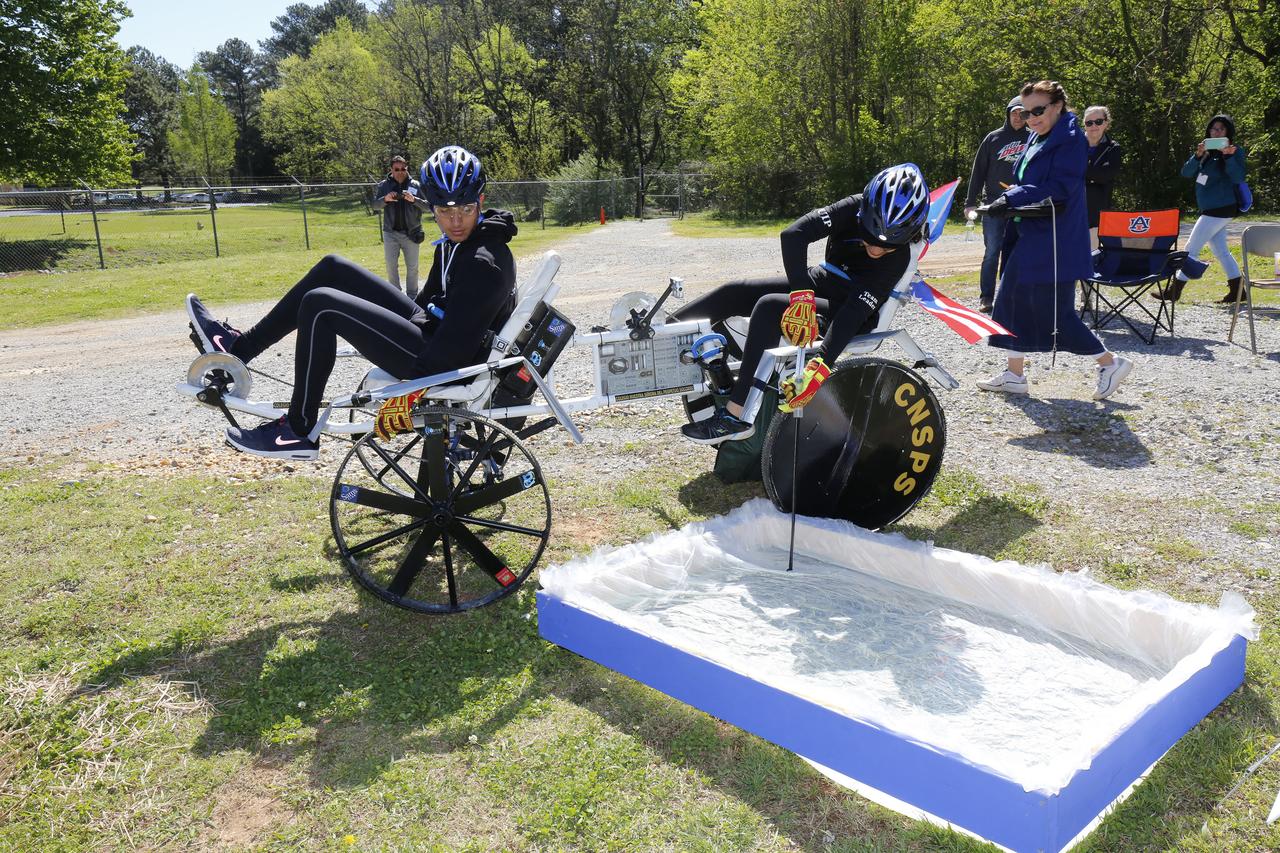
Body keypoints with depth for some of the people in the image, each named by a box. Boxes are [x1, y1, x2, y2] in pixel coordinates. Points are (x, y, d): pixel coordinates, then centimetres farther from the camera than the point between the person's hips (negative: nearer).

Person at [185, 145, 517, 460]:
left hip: (443, 366, -10)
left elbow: (453, 348, -27)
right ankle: (239, 346, 13)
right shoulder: (453, 243, 8)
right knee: (334, 269, 9)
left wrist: (412, 395, -26)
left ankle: (299, 433, -4)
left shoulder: (482, 263, -22)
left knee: (321, 306, -16)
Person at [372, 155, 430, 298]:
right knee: (391, 266, 5)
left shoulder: (416, 186, 0)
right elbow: (375, 205, -2)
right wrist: (385, 199, -22)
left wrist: (414, 199, -23)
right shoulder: (383, 185, 2)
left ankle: (412, 296, 20)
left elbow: (427, 206, -5)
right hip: (390, 233, 0)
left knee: (412, 267, 8)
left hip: (411, 233, 0)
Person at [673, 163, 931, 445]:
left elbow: (855, 312, -34)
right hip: (817, 282, 6)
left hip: (848, 307, -5)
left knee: (769, 307, -30)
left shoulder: (898, 258, -26)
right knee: (735, 292, -12)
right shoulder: (855, 208, -19)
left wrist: (821, 365, -44)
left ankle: (737, 416, -33)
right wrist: (801, 295, -41)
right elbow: (793, 234, -31)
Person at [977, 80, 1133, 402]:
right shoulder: (1036, 140, 14)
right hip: (1030, 237, 9)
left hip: (1055, 242, -9)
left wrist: (1012, 198, -26)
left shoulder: (1071, 140, -12)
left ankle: (1111, 363, 10)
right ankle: (1014, 375, 18)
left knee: (1053, 312, -6)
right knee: (1013, 300, 9)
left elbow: (1059, 188, -22)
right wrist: (1011, 198, 1)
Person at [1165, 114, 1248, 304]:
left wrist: (1229, 156, -27)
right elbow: (1186, 173, 2)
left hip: (1221, 208, -8)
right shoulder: (1207, 151, 12)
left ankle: (1175, 291, -1)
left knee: (1191, 248, -6)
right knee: (1221, 251, 10)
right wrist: (1198, 155, -14)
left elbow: (1238, 177, -18)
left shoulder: (1235, 151, -6)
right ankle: (1236, 291, 15)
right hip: (1211, 209, 8)